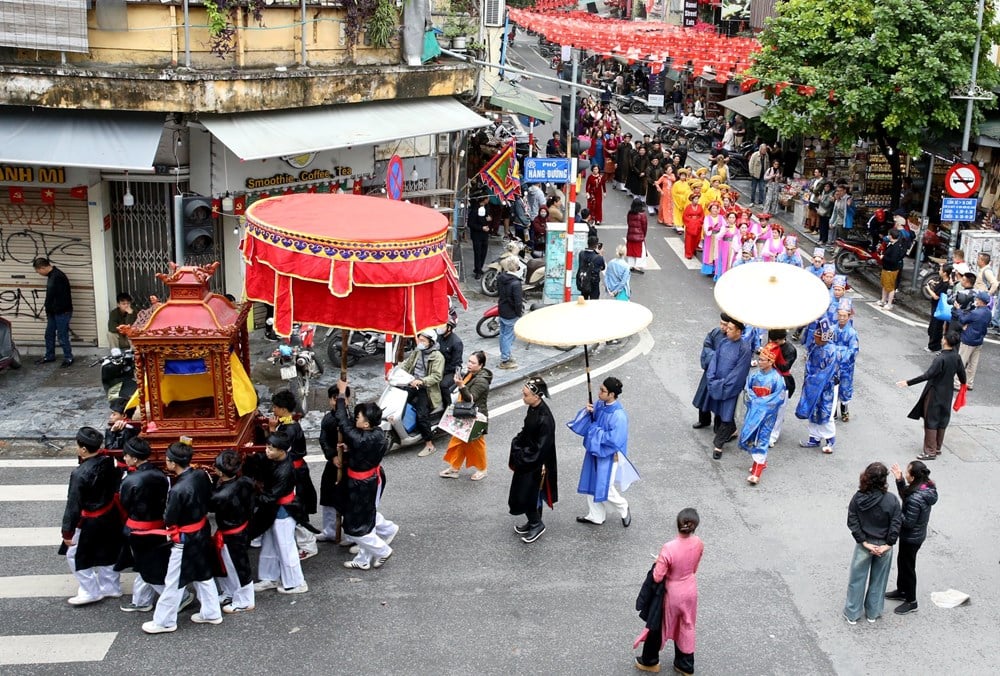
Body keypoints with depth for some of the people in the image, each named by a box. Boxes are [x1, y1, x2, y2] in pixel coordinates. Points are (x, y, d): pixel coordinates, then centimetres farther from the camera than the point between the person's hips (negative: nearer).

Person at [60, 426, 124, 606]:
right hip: (110, 516, 7)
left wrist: (67, 531, -12)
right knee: (106, 553, 23)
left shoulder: (79, 474, -28)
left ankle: (90, 591, 21)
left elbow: (73, 505, -21)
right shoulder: (108, 462, -10)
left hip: (89, 523, -7)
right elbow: (116, 485, 5)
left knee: (75, 555, 13)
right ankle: (111, 587, 37)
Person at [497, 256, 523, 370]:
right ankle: (505, 361, 11)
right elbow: (518, 301, -23)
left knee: (503, 334, 21)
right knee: (509, 336, 3)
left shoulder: (500, 278, -4)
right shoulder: (515, 283, -27)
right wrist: (519, 313, -10)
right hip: (511, 314, -8)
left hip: (501, 310, 8)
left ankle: (505, 354, 37)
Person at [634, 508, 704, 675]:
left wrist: (658, 563, -6)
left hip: (672, 593, -4)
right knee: (686, 627, 24)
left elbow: (657, 577, -24)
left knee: (658, 625, 19)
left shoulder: (669, 548, -33)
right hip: (690, 590, 5)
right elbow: (694, 568, 2)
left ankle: (650, 661, 38)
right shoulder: (699, 543, -16)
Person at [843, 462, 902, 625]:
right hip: (884, 545, 0)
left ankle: (852, 614, 26)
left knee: (857, 579, 15)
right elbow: (896, 524, -17)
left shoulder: (858, 498, -16)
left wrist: (864, 542, -9)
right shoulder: (891, 500, -19)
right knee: (878, 580, 19)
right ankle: (873, 613, 33)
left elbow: (852, 522, -14)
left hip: (863, 544, 0)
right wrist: (887, 545, -10)